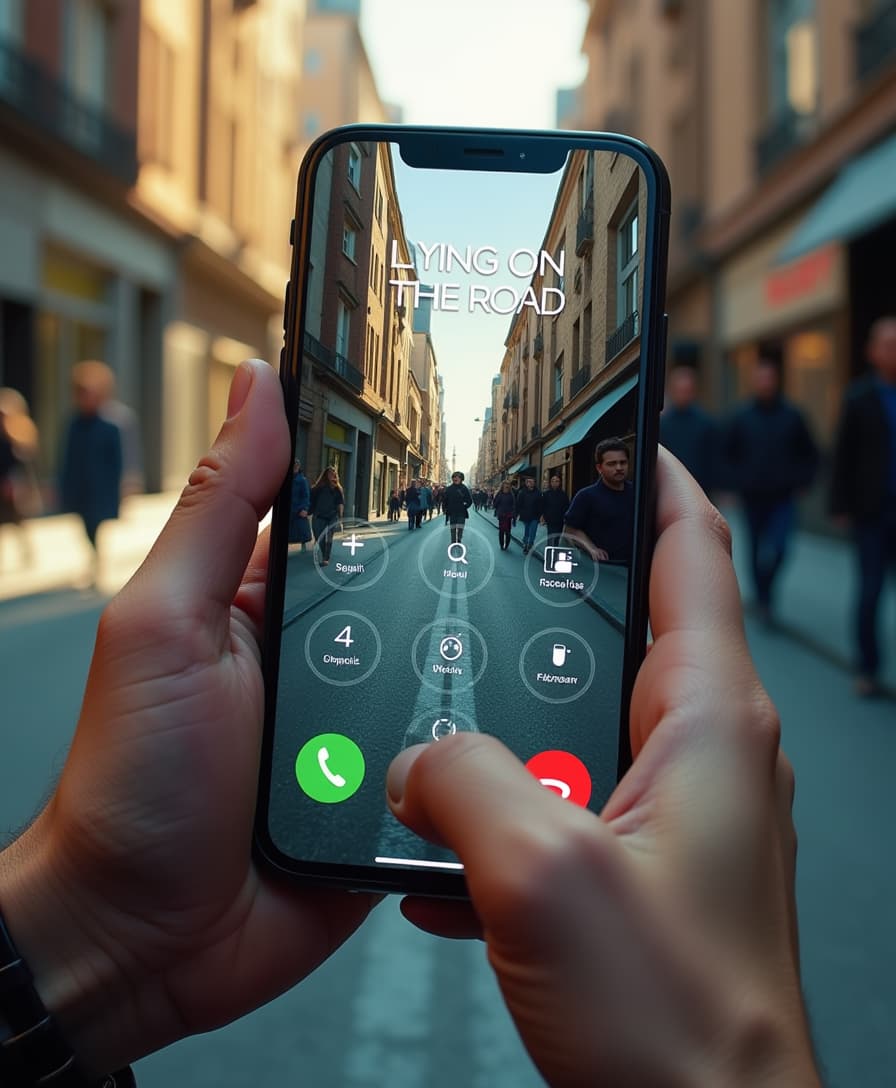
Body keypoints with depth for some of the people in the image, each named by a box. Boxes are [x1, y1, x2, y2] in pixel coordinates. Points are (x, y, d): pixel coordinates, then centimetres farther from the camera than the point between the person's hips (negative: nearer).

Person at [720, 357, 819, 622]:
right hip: (753, 497, 1)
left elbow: (809, 453, 10)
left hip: (783, 497, -1)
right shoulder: (741, 417, 2)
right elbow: (727, 453, 10)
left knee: (777, 546, -16)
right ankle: (763, 599, 23)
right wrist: (736, 482, 1)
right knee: (757, 549, 8)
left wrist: (801, 481, 1)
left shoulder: (792, 416, 1)